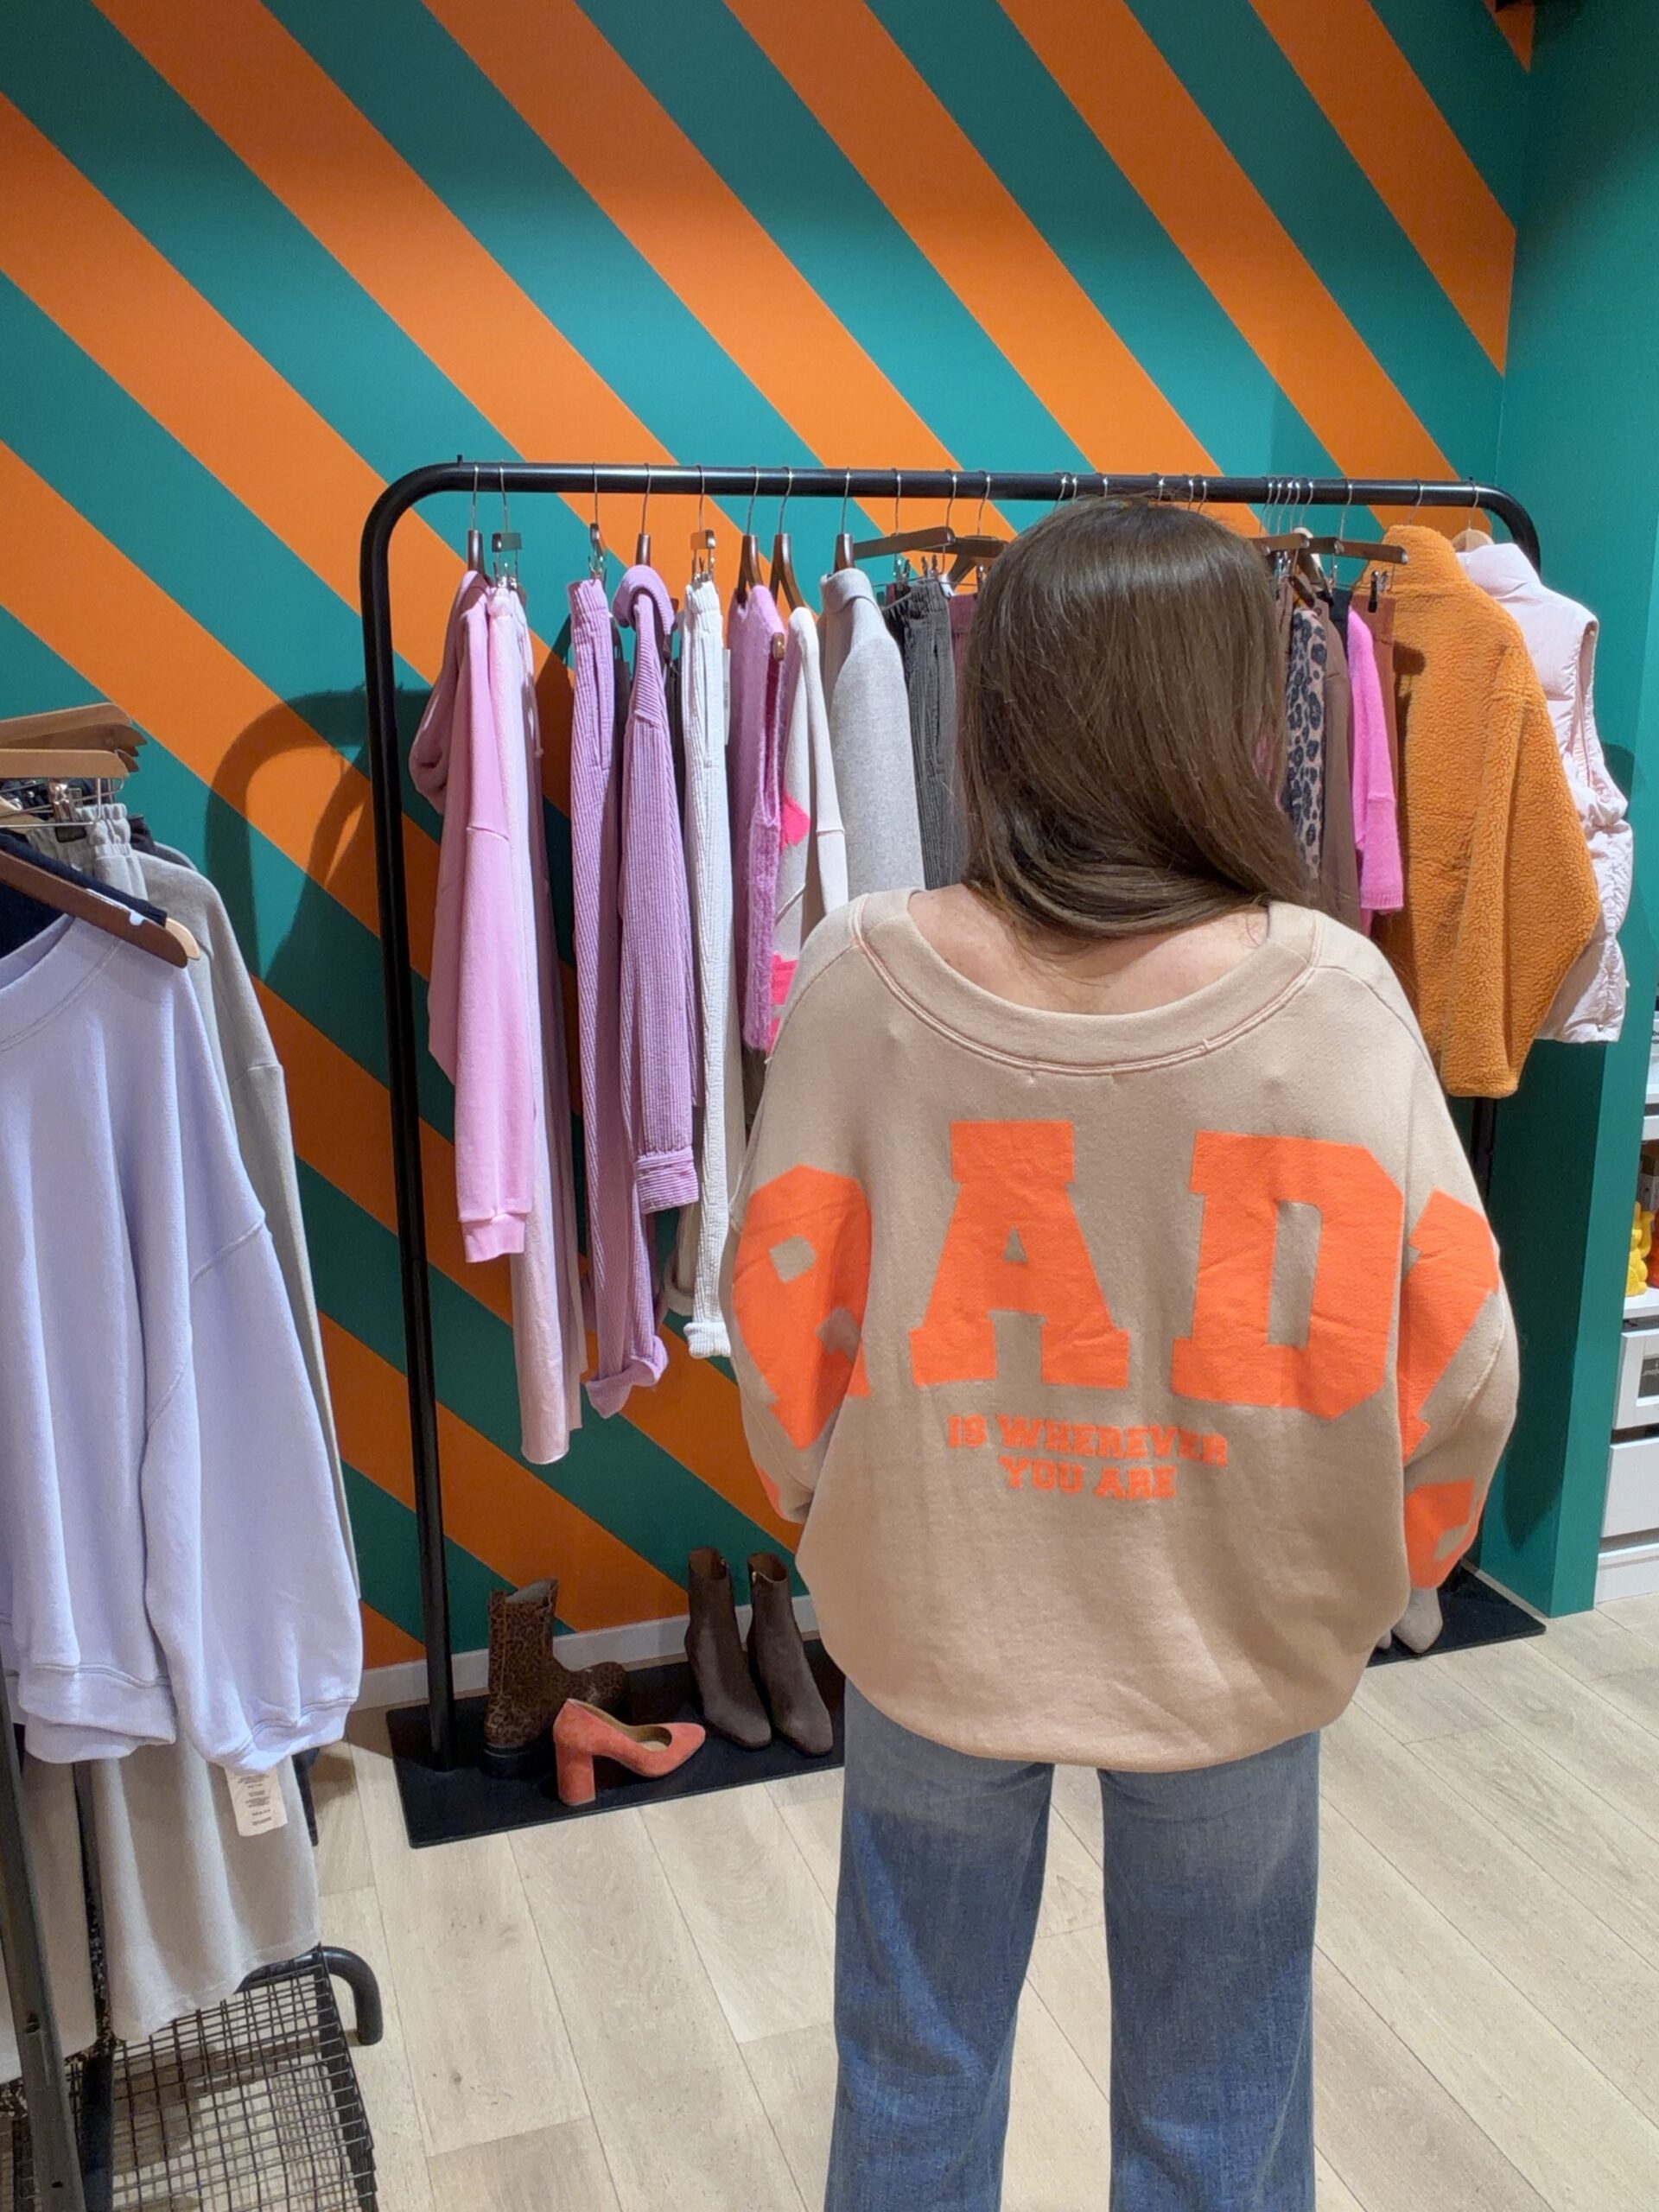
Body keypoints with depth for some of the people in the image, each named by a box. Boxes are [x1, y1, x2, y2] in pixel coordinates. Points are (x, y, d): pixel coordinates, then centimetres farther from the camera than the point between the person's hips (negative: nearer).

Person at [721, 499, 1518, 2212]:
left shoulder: (865, 977, -18)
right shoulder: (1329, 995, -20)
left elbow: (783, 1320, -10)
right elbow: (1451, 1368, -13)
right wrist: (1361, 1582, 6)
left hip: (929, 1625, 1)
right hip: (1234, 1648, 0)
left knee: (916, 2072, 26)